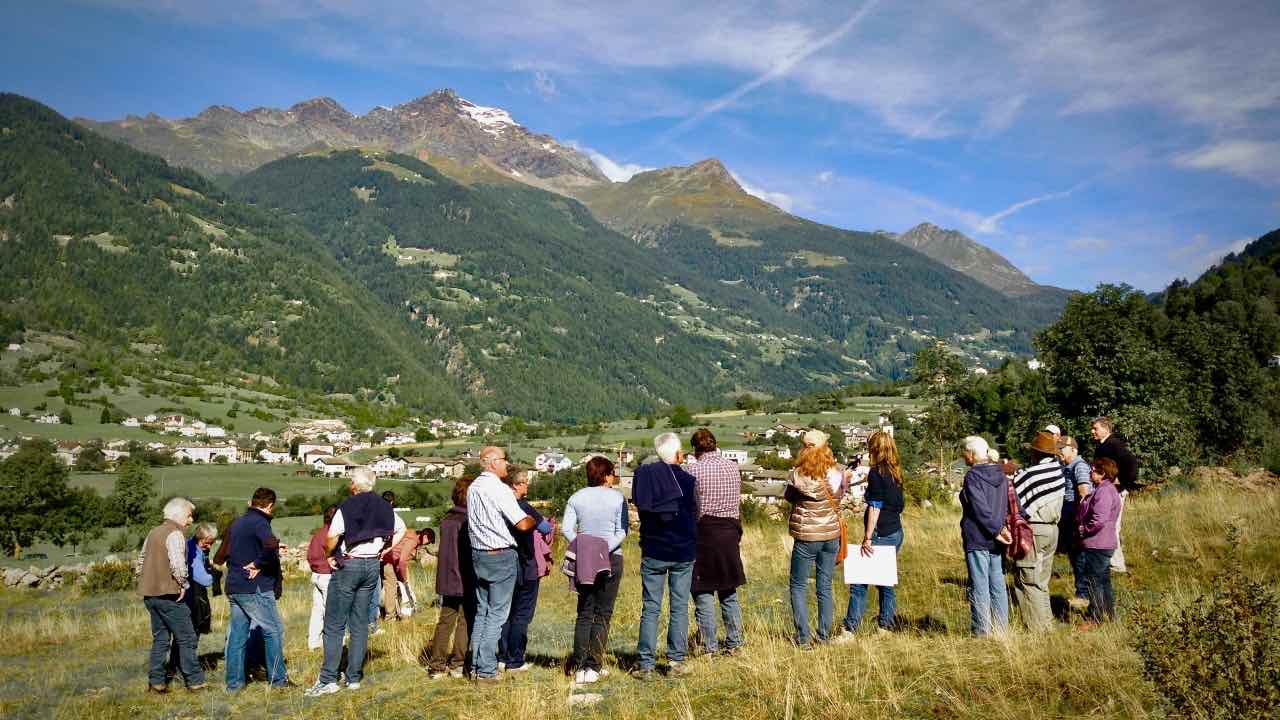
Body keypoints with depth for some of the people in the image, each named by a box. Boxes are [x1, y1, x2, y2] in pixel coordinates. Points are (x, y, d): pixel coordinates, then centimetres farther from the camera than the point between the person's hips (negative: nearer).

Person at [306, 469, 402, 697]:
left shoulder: (347, 507, -11)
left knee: (334, 625, -1)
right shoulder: (385, 507, 6)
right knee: (360, 623, 11)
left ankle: (328, 680, -3)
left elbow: (331, 537, -20)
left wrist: (330, 556, -3)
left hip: (348, 565, -5)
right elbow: (400, 530, 16)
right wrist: (385, 550, 16)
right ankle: (354, 678, 13)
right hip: (373, 565, 5)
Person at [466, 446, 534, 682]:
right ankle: (487, 669, -1)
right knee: (497, 613, -2)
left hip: (478, 555, 8)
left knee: (481, 611, 14)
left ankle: (475, 665, 17)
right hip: (501, 556, -7)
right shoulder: (500, 489, -16)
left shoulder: (473, 488, 8)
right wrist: (537, 519, 3)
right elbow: (522, 524, -19)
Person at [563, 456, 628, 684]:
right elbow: (622, 531, -11)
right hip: (611, 559, -3)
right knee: (603, 614, 4)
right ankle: (593, 666, 1)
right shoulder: (617, 498, -4)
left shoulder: (576, 498, 3)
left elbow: (566, 528, -6)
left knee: (584, 614, 10)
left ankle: (579, 666, 4)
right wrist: (606, 548, -14)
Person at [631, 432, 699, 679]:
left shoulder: (644, 474, -4)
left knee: (650, 609, 5)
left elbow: (640, 507, 1)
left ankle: (646, 664, 5)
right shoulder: (687, 480, -8)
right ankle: (677, 661, 10)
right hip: (683, 552, -1)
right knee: (679, 608, 8)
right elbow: (694, 516, 0)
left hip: (653, 552, 1)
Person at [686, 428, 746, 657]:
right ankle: (734, 643, 21)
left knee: (703, 593, 3)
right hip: (730, 533, 5)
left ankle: (710, 647, 4)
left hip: (704, 532, -5)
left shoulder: (694, 470, -10)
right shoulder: (733, 467, 5)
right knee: (729, 593, 16)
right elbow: (739, 503, 12)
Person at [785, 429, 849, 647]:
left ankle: (803, 638, 5)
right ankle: (824, 636, 17)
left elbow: (789, 497, 3)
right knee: (825, 588, 12)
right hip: (831, 535, 3)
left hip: (806, 537, -3)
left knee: (798, 586, 9)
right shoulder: (837, 474, -4)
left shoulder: (798, 475, -13)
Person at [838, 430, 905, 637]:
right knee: (885, 582, 14)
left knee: (859, 583, -7)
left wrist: (867, 538, -18)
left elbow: (875, 507, -17)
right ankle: (886, 627, 18)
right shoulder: (896, 473, 11)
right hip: (896, 532, 9)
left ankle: (850, 630, -8)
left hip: (880, 534, -8)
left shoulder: (876, 472, -12)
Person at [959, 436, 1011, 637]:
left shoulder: (973, 476, -12)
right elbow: (1010, 505, 9)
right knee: (998, 585, 12)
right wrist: (1002, 528, 2)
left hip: (977, 539, -7)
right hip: (997, 542, 7)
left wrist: (996, 531, -12)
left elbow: (980, 509, -18)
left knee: (979, 586, -2)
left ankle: (981, 631, 1)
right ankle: (1001, 628, 17)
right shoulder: (1001, 475, 12)